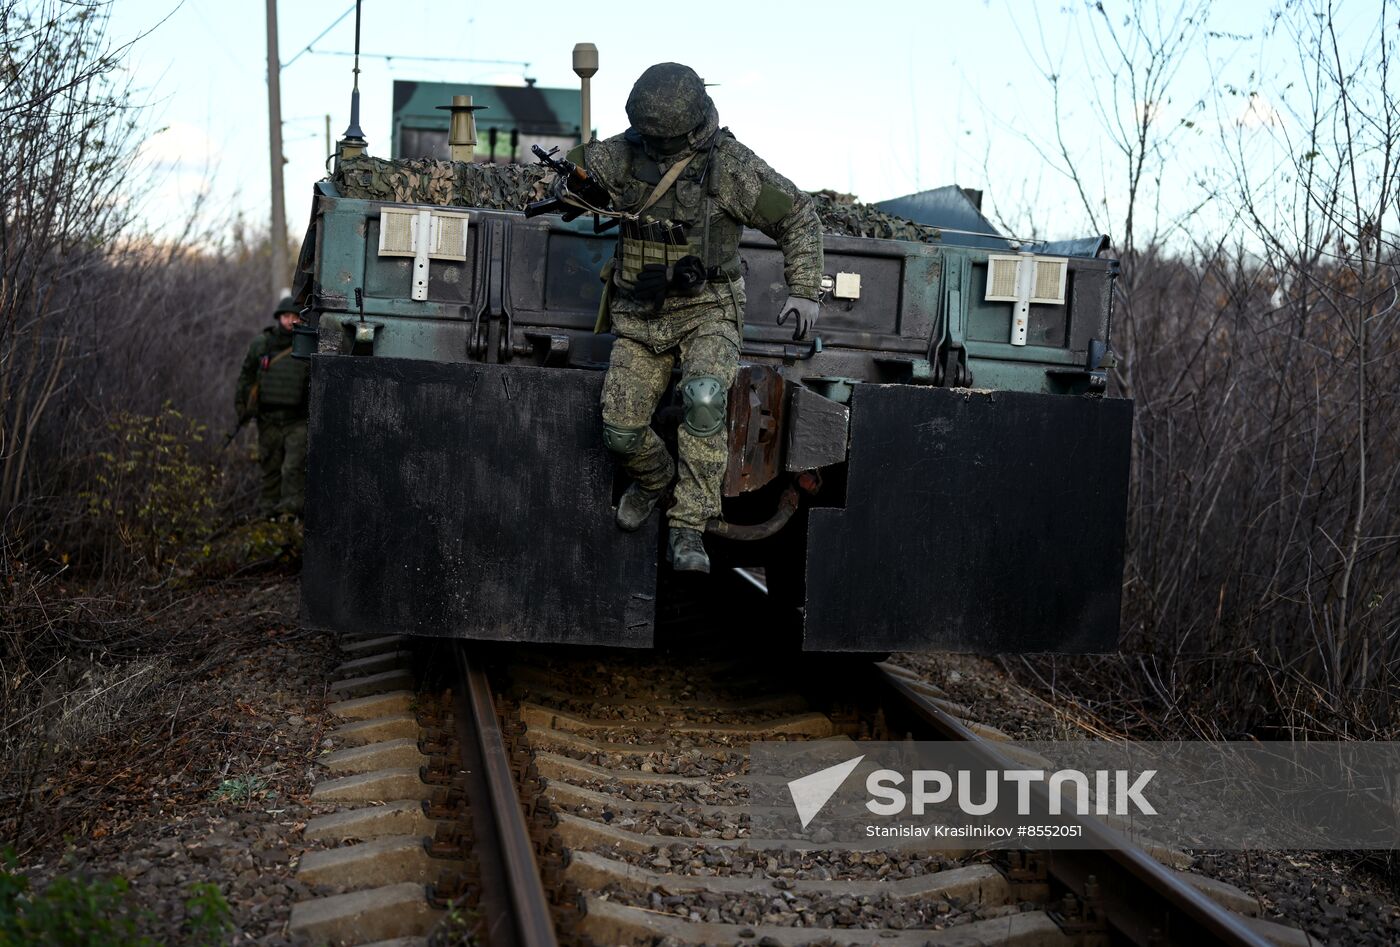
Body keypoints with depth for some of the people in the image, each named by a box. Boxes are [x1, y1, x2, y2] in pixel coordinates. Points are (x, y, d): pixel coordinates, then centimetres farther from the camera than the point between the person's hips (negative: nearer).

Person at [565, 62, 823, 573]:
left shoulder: (730, 164, -10)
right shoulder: (623, 153, -1)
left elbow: (797, 215, -1)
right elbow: (576, 165, 20)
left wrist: (803, 291, -6)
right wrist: (576, 191, -3)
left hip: (707, 311, -3)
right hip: (640, 318, 4)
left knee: (704, 399, -31)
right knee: (620, 427, -8)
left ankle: (688, 528, -23)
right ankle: (653, 477, 29)